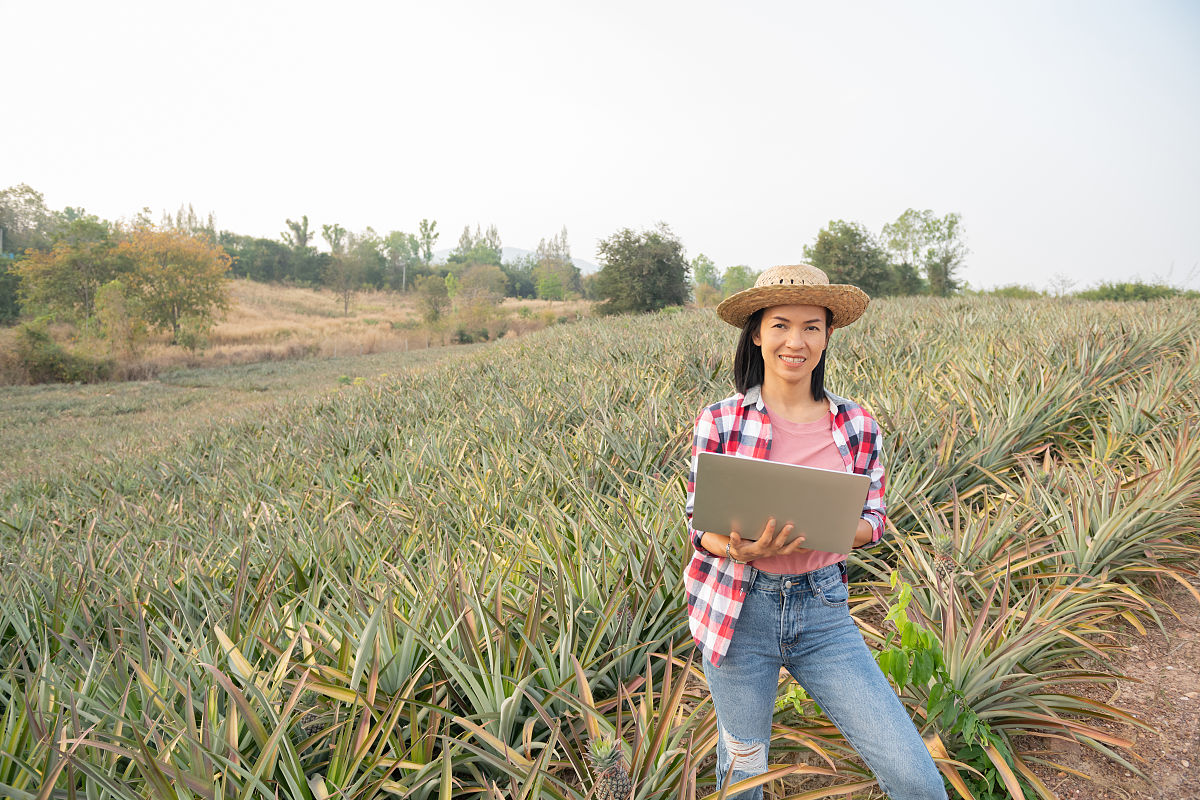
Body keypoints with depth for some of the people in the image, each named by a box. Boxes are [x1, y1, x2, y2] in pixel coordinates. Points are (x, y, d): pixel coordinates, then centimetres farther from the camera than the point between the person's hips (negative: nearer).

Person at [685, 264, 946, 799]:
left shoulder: (857, 425, -1)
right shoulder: (719, 422, -8)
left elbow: (873, 519, 6)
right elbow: (700, 527, -2)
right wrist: (740, 548, -25)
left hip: (823, 611, 2)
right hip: (740, 612, -1)